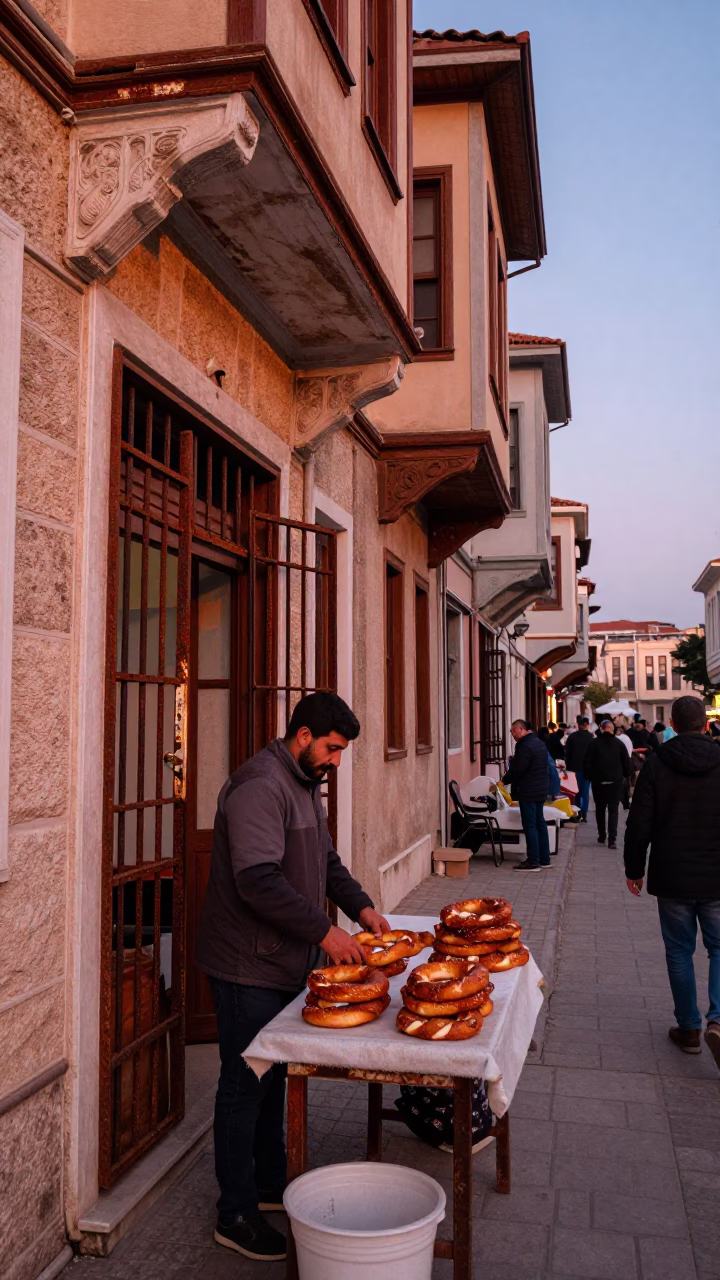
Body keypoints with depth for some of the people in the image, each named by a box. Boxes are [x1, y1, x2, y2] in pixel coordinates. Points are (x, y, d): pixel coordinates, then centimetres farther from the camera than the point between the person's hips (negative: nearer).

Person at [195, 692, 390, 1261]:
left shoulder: (305, 784, 11)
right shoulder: (260, 786, -22)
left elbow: (325, 860, 19)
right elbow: (259, 881, -30)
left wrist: (360, 905, 5)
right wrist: (324, 931, -27)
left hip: (284, 961, 9)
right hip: (248, 966, -9)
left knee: (272, 1078, 20)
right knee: (246, 1085, 3)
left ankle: (270, 1185, 35)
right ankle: (236, 1214, 18)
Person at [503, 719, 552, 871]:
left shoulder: (525, 746, -18)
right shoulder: (540, 744, 13)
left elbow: (517, 770, -20)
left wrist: (504, 781, -5)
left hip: (528, 793, -10)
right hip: (541, 791, 10)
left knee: (530, 826, -5)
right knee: (540, 824, 14)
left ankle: (533, 862, -4)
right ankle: (544, 859, 19)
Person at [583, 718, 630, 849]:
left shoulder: (594, 744, -4)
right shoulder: (619, 743, -1)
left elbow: (587, 763, -4)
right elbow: (626, 762, 3)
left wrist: (589, 776, 7)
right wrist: (626, 775, 17)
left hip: (598, 781, 0)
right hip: (615, 781, 0)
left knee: (600, 809, 15)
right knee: (613, 810, -1)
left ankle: (601, 836, 21)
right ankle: (612, 839, -13)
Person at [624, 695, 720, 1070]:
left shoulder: (656, 764, -7)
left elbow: (639, 824, -6)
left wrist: (634, 869, 7)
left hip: (672, 878, 0)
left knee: (680, 951, 13)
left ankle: (689, 1029, 19)